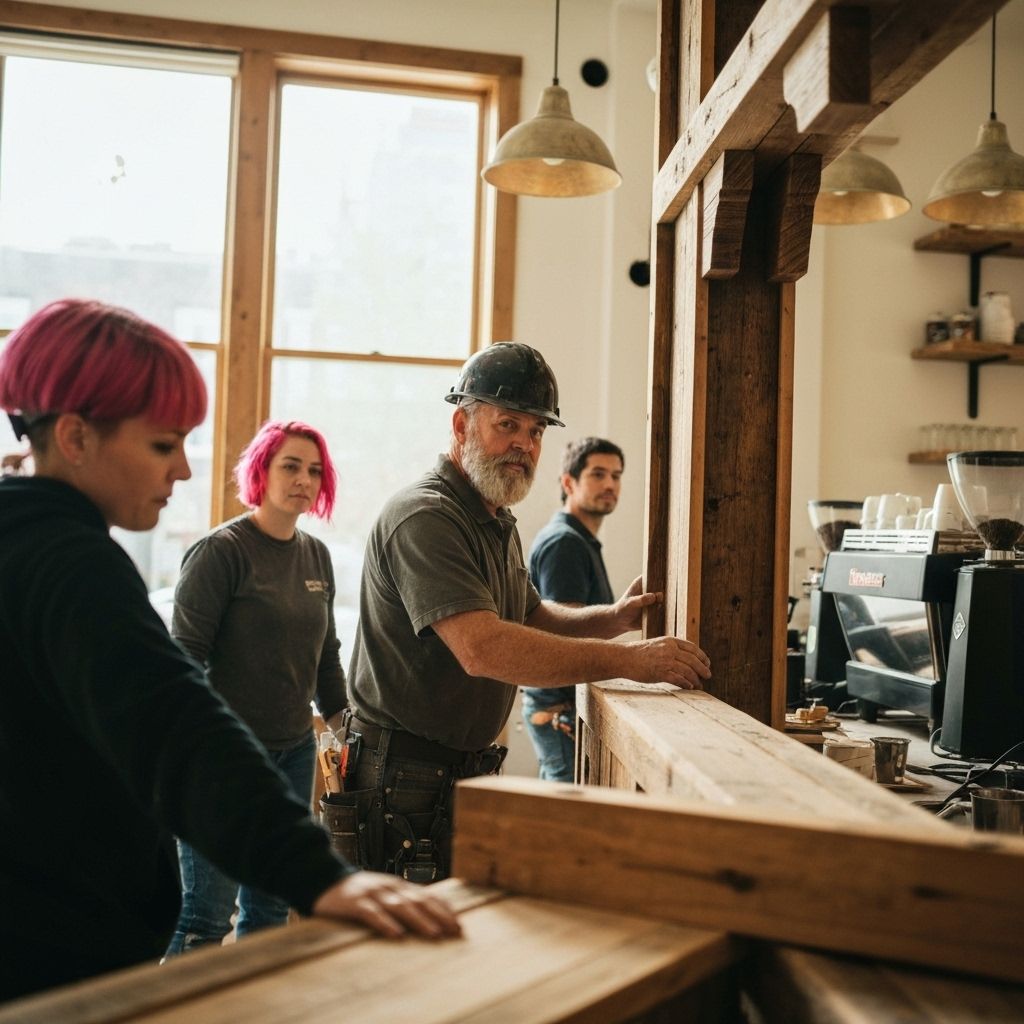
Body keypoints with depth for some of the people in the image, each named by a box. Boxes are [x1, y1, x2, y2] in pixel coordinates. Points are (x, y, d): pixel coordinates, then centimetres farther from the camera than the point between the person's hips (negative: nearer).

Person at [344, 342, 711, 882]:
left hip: (465, 769, 10)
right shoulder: (424, 517, -20)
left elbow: (530, 617, 24)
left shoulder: (498, 522, 15)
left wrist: (612, 618, 4)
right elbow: (483, 648, -31)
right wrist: (630, 660, -29)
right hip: (405, 773, -9)